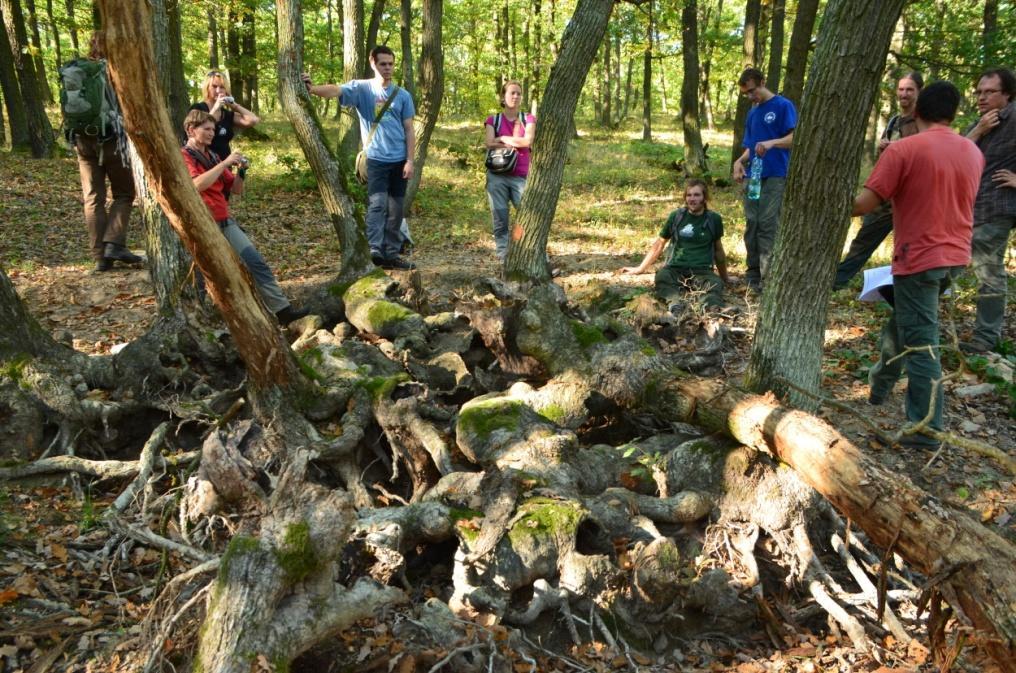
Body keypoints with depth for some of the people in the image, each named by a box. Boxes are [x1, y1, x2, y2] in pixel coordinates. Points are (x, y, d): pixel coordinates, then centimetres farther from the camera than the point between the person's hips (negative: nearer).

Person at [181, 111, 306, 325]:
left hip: (226, 223, 6)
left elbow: (236, 189, 19)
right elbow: (198, 184, -21)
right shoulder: (183, 157, -1)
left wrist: (241, 171, -1)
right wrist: (225, 163, -17)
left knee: (256, 262, -6)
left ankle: (282, 309, -10)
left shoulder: (213, 157, 20)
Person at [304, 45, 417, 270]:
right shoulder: (361, 88, -1)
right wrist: (313, 88, -40)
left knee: (395, 209, 7)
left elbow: (409, 130, 7)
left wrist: (410, 160, -2)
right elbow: (336, 90, -20)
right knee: (377, 204, -17)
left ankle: (391, 254, 14)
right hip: (376, 159, -3)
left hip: (399, 159, 4)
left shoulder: (402, 95, 8)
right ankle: (374, 250, -27)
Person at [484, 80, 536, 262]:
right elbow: (489, 143, -8)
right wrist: (515, 143, -6)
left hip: (521, 177, 0)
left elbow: (528, 141, -8)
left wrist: (503, 139, -1)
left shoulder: (528, 119, 11)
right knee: (500, 219, 0)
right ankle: (503, 257, 5)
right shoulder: (493, 120, 10)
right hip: (497, 177, 1)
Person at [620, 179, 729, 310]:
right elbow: (659, 244, 20)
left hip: (702, 271, 0)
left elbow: (718, 249, 22)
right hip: (676, 269, 0)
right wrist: (640, 269, 24)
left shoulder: (714, 219, 9)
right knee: (662, 277, -36)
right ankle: (676, 302, -63)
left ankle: (712, 308, -64)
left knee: (715, 284, -36)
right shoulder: (676, 216, 10)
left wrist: (725, 277, 30)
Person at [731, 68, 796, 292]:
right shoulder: (752, 113, 19)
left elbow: (794, 138, -10)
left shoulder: (783, 106, -1)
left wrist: (772, 143, -28)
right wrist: (740, 161, 1)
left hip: (775, 175, -6)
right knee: (752, 224, 6)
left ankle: (767, 277, -9)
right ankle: (752, 272, 14)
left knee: (768, 225, -10)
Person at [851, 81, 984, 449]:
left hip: (919, 257, -7)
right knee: (904, 321, 24)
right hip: (956, 255, 7)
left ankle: (927, 428, 3)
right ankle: (879, 385, 38)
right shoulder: (973, 152, 6)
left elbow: (864, 204, -17)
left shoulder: (903, 150, -14)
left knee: (920, 342, -1)